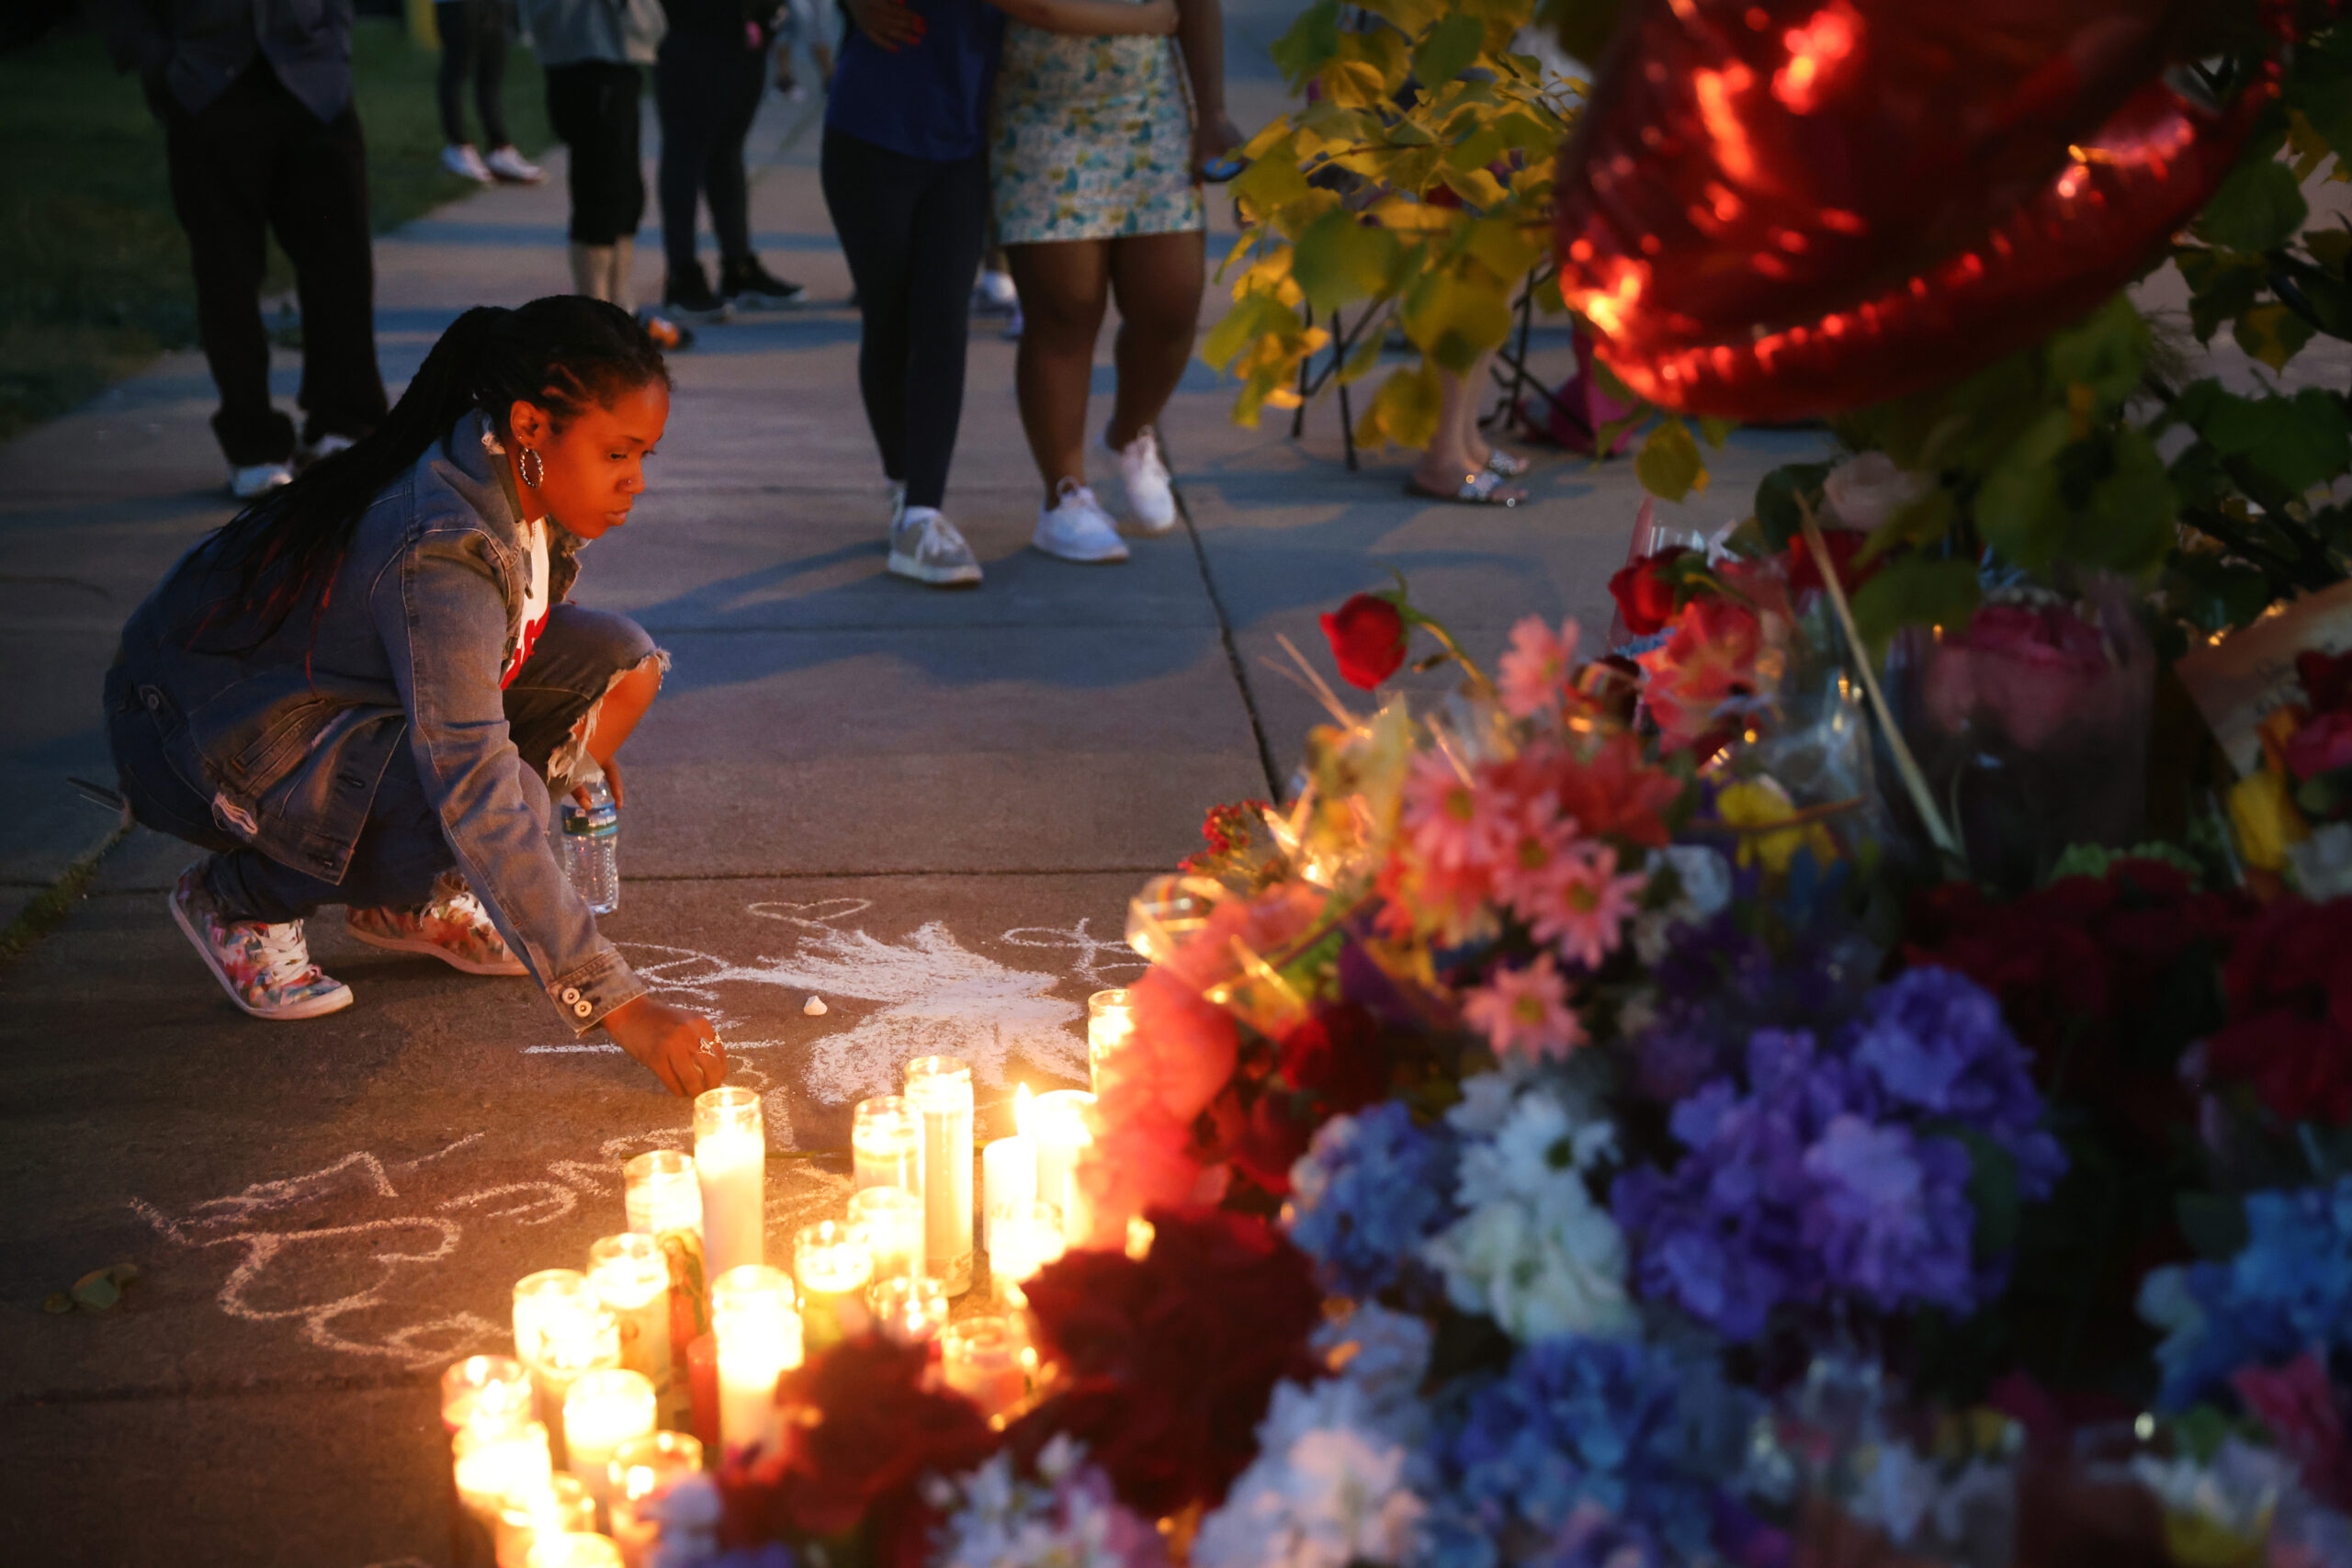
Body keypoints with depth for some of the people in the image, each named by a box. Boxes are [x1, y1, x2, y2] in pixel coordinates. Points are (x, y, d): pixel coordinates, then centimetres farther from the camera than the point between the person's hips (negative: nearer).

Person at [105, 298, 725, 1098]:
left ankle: (409, 899, 6)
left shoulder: (522, 483, -11)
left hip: (352, 687, 9)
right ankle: (238, 898, -5)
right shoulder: (436, 552, -36)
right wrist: (617, 1004, -43)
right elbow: (479, 799, -41)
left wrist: (572, 739, 12)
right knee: (464, 810, -35)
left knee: (618, 661, -7)